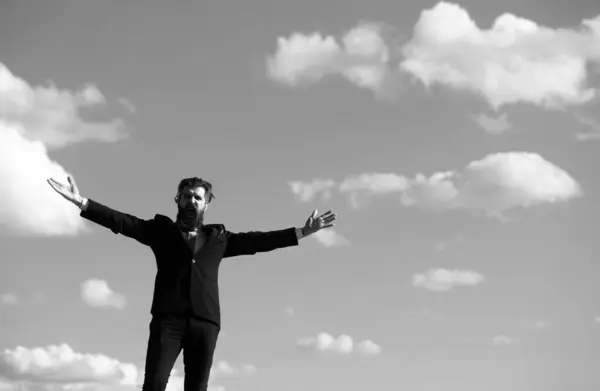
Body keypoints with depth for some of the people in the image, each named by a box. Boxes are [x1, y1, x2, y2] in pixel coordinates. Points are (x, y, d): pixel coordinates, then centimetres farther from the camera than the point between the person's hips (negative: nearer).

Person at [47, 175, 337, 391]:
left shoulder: (218, 238, 22)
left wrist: (302, 232, 13)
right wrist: (83, 203, -5)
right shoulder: (162, 230, 17)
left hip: (204, 321, 2)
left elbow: (257, 241, 19)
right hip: (168, 317, -2)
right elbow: (123, 222, 7)